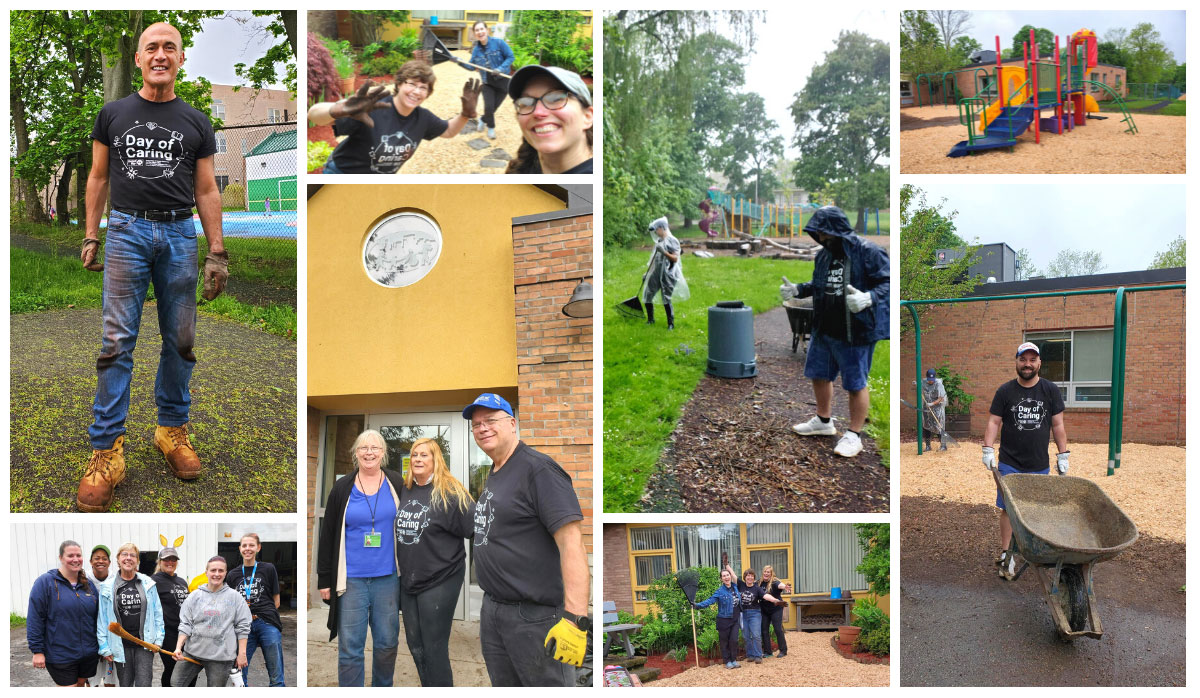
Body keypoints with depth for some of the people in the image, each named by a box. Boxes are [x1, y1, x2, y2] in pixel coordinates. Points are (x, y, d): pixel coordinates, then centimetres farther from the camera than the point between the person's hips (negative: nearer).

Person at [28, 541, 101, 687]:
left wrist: (102, 647, 15)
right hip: (60, 657, -5)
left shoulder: (88, 585, 9)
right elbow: (34, 619, -10)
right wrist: (37, 651, -13)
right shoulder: (45, 582, -7)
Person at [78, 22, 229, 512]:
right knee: (117, 341, -7)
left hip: (179, 234, 1)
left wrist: (217, 252, 3)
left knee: (180, 339, 5)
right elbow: (98, 178, 13)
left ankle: (172, 428, 19)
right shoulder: (114, 114, 9)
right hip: (128, 230, -1)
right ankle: (107, 449, -4)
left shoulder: (196, 123, 10)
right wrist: (91, 237, 6)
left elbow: (207, 191, 9)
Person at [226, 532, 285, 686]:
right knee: (239, 675, 0)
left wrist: (255, 614, -1)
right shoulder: (233, 574, 16)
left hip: (267, 624, -2)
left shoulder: (268, 569, 9)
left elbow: (276, 601, 11)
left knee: (276, 678, -4)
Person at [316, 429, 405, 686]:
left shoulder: (396, 484, 2)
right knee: (350, 646, 2)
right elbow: (328, 536, 5)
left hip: (388, 578, 1)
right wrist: (324, 579, 2)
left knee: (387, 642, 9)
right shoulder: (342, 488, 2)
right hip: (351, 578, 0)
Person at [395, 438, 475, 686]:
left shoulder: (450, 493, -14)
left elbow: (476, 528, -17)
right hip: (408, 579, 7)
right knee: (415, 644, 16)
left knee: (434, 648, -2)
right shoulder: (404, 491, 7)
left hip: (439, 581, -7)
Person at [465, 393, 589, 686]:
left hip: (534, 615, -9)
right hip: (492, 610, 9)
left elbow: (571, 541, -22)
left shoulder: (538, 469, -13)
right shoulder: (493, 475, 15)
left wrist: (575, 618, -29)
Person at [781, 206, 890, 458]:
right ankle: (824, 421, 41)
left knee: (855, 383, 4)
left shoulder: (867, 252, -17)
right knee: (819, 374, 20)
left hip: (855, 332, -8)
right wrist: (797, 290, 6)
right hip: (824, 329, 8)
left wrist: (868, 298, -37)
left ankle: (853, 436, 18)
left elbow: (886, 283, -19)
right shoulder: (823, 255, 6)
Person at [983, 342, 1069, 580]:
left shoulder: (1050, 390, 4)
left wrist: (1063, 455, 2)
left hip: (1039, 465, 1)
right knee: (1008, 508, -3)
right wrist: (988, 449, -10)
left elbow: (1057, 425, 6)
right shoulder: (1005, 391, 1)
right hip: (1009, 463, -1)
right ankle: (1006, 554, 3)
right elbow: (994, 422, 1)